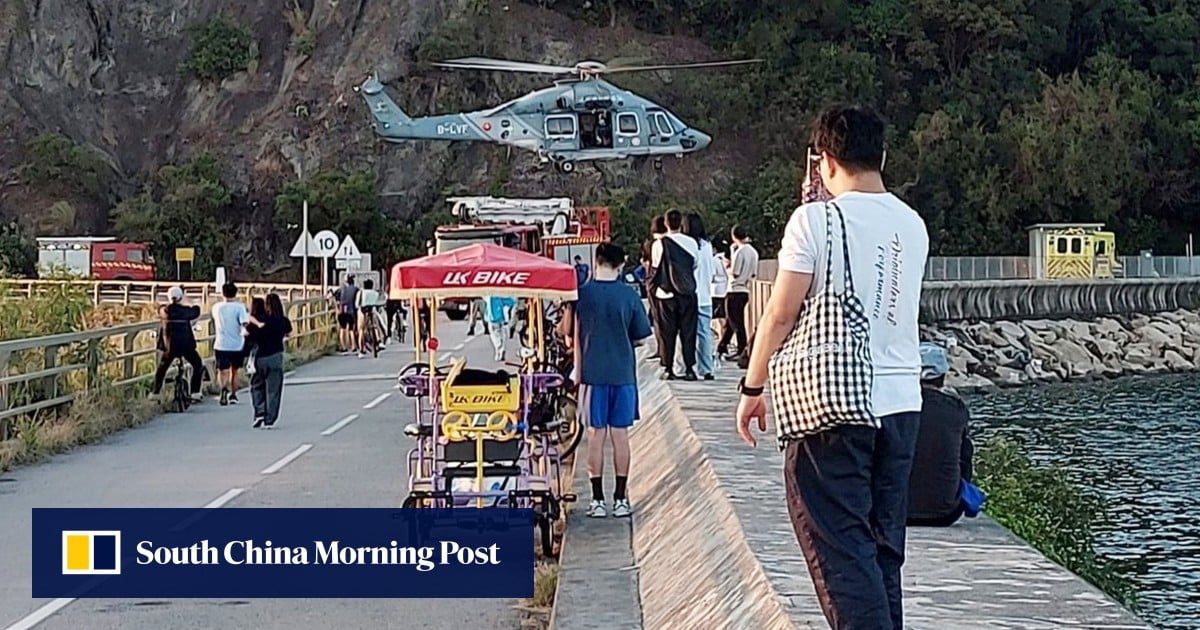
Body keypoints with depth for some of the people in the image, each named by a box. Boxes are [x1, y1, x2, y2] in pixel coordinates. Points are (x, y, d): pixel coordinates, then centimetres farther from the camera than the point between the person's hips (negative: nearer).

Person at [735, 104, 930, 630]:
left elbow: (780, 314, -8)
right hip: (901, 400, 6)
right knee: (883, 547, 13)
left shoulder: (815, 219, -7)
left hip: (830, 405, -6)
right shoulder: (913, 225, 9)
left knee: (840, 547, -4)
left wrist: (752, 388, 3)